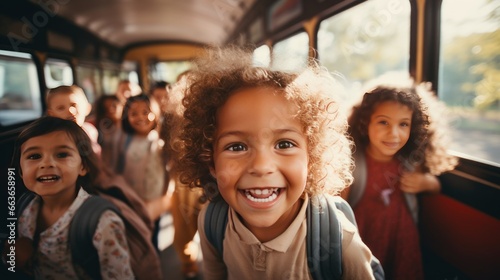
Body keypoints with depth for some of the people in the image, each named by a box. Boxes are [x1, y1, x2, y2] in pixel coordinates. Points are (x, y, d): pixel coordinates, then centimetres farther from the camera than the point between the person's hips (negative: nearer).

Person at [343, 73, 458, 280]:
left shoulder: (410, 162, -7)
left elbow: (436, 186, 13)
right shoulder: (352, 163, -19)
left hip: (404, 245, 4)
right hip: (363, 247, -3)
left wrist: (426, 182, -9)